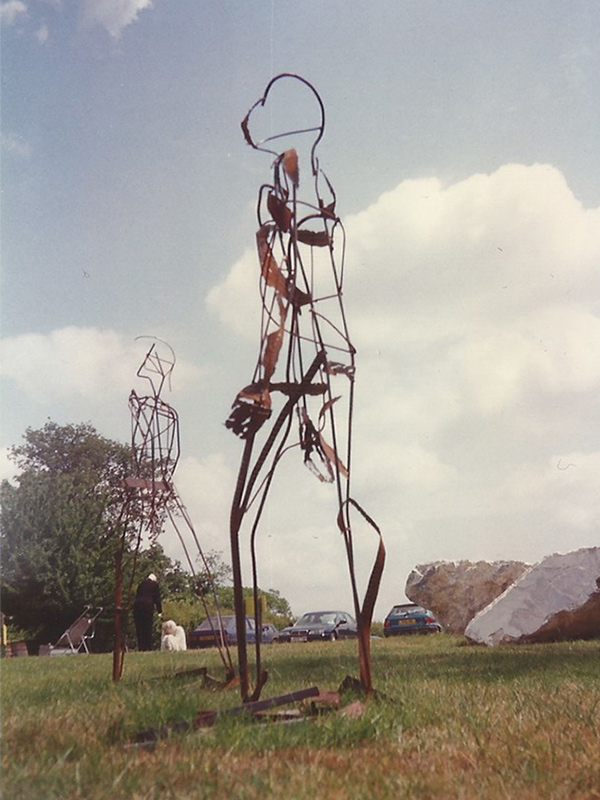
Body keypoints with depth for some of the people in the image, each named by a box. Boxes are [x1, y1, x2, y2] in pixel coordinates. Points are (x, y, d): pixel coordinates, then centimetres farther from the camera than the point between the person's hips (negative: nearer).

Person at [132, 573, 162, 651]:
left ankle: (141, 648, 1)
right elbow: (157, 598, 6)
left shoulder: (141, 583, 21)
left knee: (139, 627, 5)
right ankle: (148, 647, -4)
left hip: (137, 604, 4)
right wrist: (159, 611, 6)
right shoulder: (155, 584, 10)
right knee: (148, 627, 0)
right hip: (148, 605, -3)